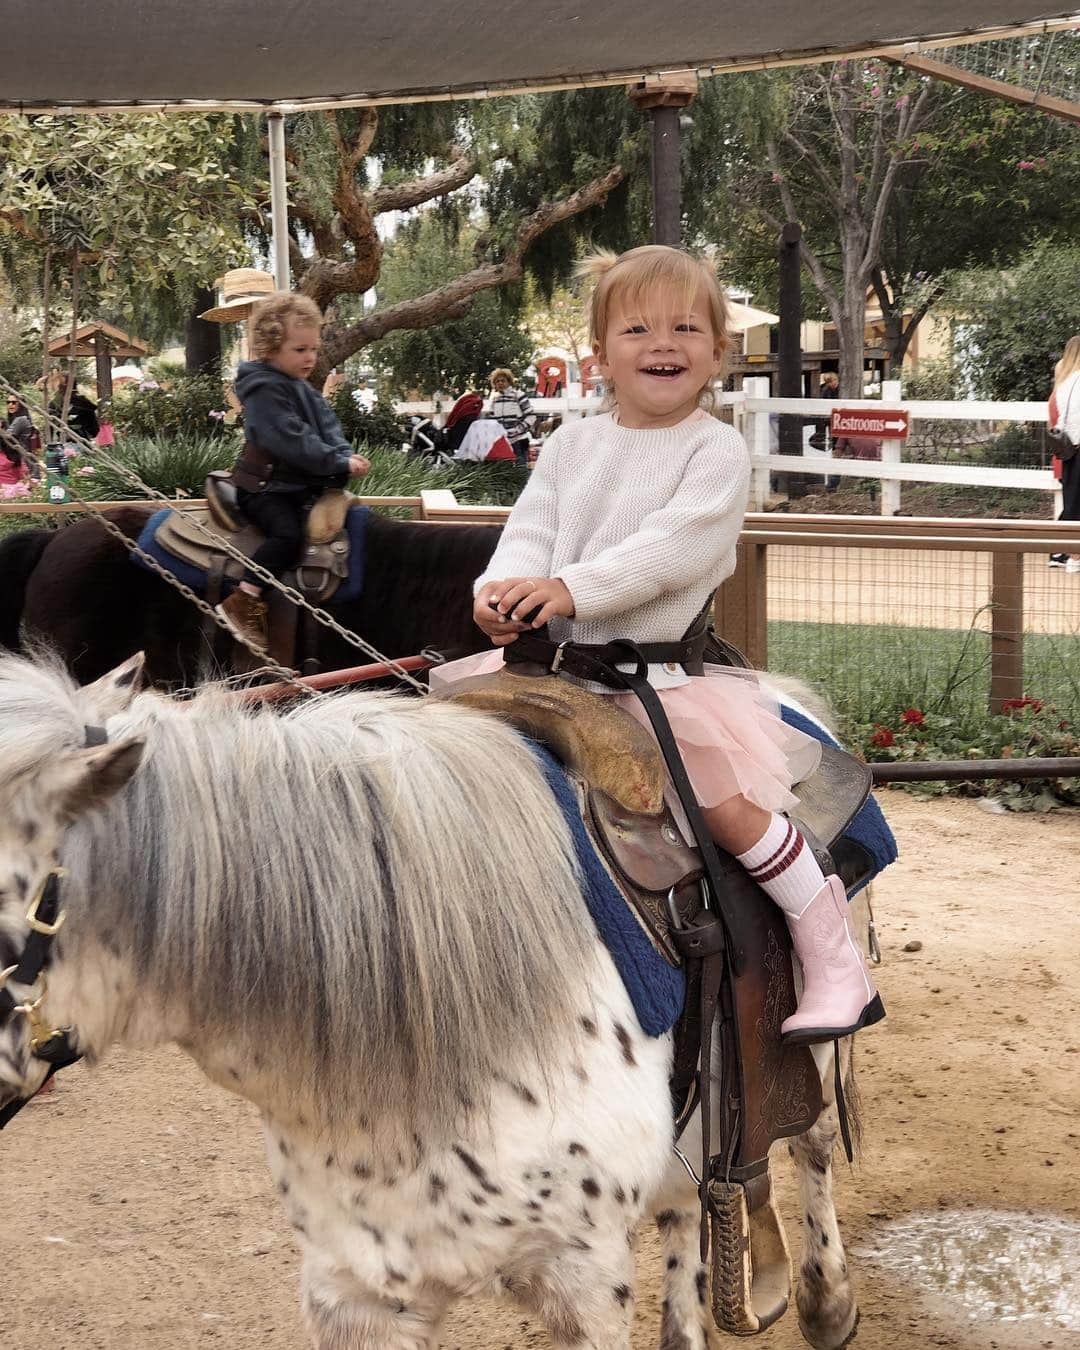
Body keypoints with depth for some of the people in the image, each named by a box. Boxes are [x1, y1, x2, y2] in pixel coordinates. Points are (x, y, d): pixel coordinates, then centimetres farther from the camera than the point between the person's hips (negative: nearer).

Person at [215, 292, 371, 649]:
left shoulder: (301, 388, 15)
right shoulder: (265, 390, -17)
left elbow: (327, 426, 9)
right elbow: (292, 441, -26)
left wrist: (345, 456, -11)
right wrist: (339, 463, -25)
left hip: (295, 485, 10)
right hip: (264, 488, -10)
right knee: (288, 534, -29)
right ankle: (240, 603, -24)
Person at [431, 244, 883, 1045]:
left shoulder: (717, 450, -6)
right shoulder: (573, 445, 11)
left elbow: (674, 546, -19)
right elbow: (532, 528, 2)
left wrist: (572, 588, -31)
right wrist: (505, 586, -21)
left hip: (670, 666, -5)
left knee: (727, 804, -17)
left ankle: (837, 967, -5)